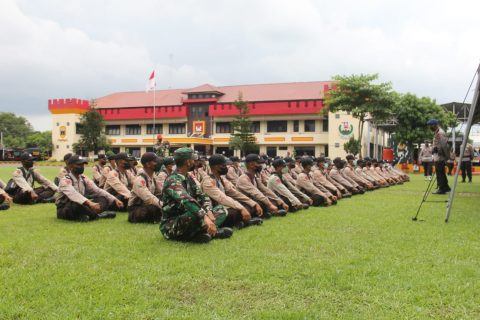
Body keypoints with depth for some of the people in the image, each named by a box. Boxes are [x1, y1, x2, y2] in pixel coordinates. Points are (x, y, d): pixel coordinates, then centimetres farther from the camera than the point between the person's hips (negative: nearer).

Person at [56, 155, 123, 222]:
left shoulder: (84, 179, 7)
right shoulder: (65, 180, -15)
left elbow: (98, 190, -2)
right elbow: (73, 194, -35)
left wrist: (115, 200, -18)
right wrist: (90, 203, -52)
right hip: (64, 211, -7)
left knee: (103, 199, -8)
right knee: (76, 204, -40)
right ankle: (97, 215, -20)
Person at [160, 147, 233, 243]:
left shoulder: (188, 178, 9)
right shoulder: (173, 181, -19)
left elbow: (202, 196, 3)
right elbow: (186, 201, -36)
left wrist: (209, 212, -18)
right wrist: (205, 217, -47)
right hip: (170, 226, -9)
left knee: (222, 212, 5)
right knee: (196, 215, -39)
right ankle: (213, 231, -13)